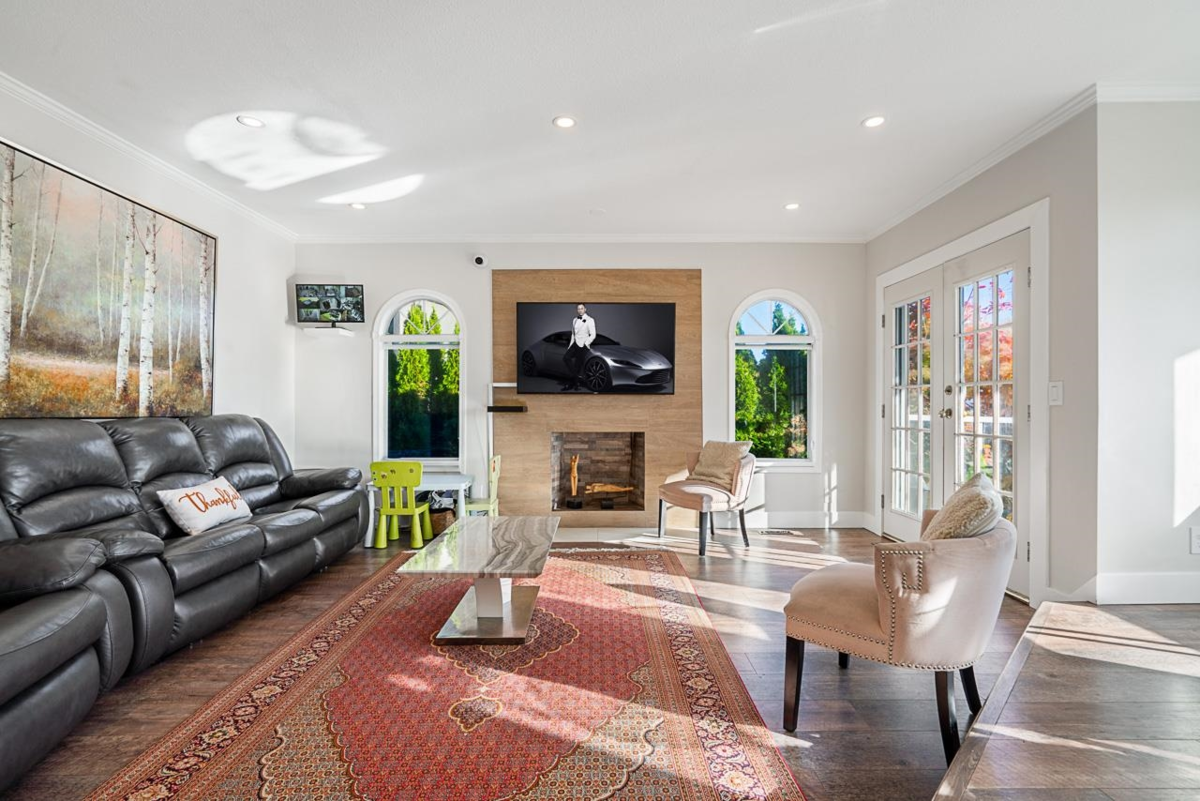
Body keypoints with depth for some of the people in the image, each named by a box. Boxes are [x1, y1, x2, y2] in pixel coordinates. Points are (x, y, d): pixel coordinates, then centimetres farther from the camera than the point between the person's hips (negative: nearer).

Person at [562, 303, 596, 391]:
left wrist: (585, 344, -12)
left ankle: (573, 384, 5)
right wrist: (570, 345, 14)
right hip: (574, 344, 6)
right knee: (566, 358, -13)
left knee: (578, 365, -4)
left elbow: (593, 335, -7)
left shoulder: (589, 320, -3)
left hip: (582, 346, -6)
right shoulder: (574, 320, 17)